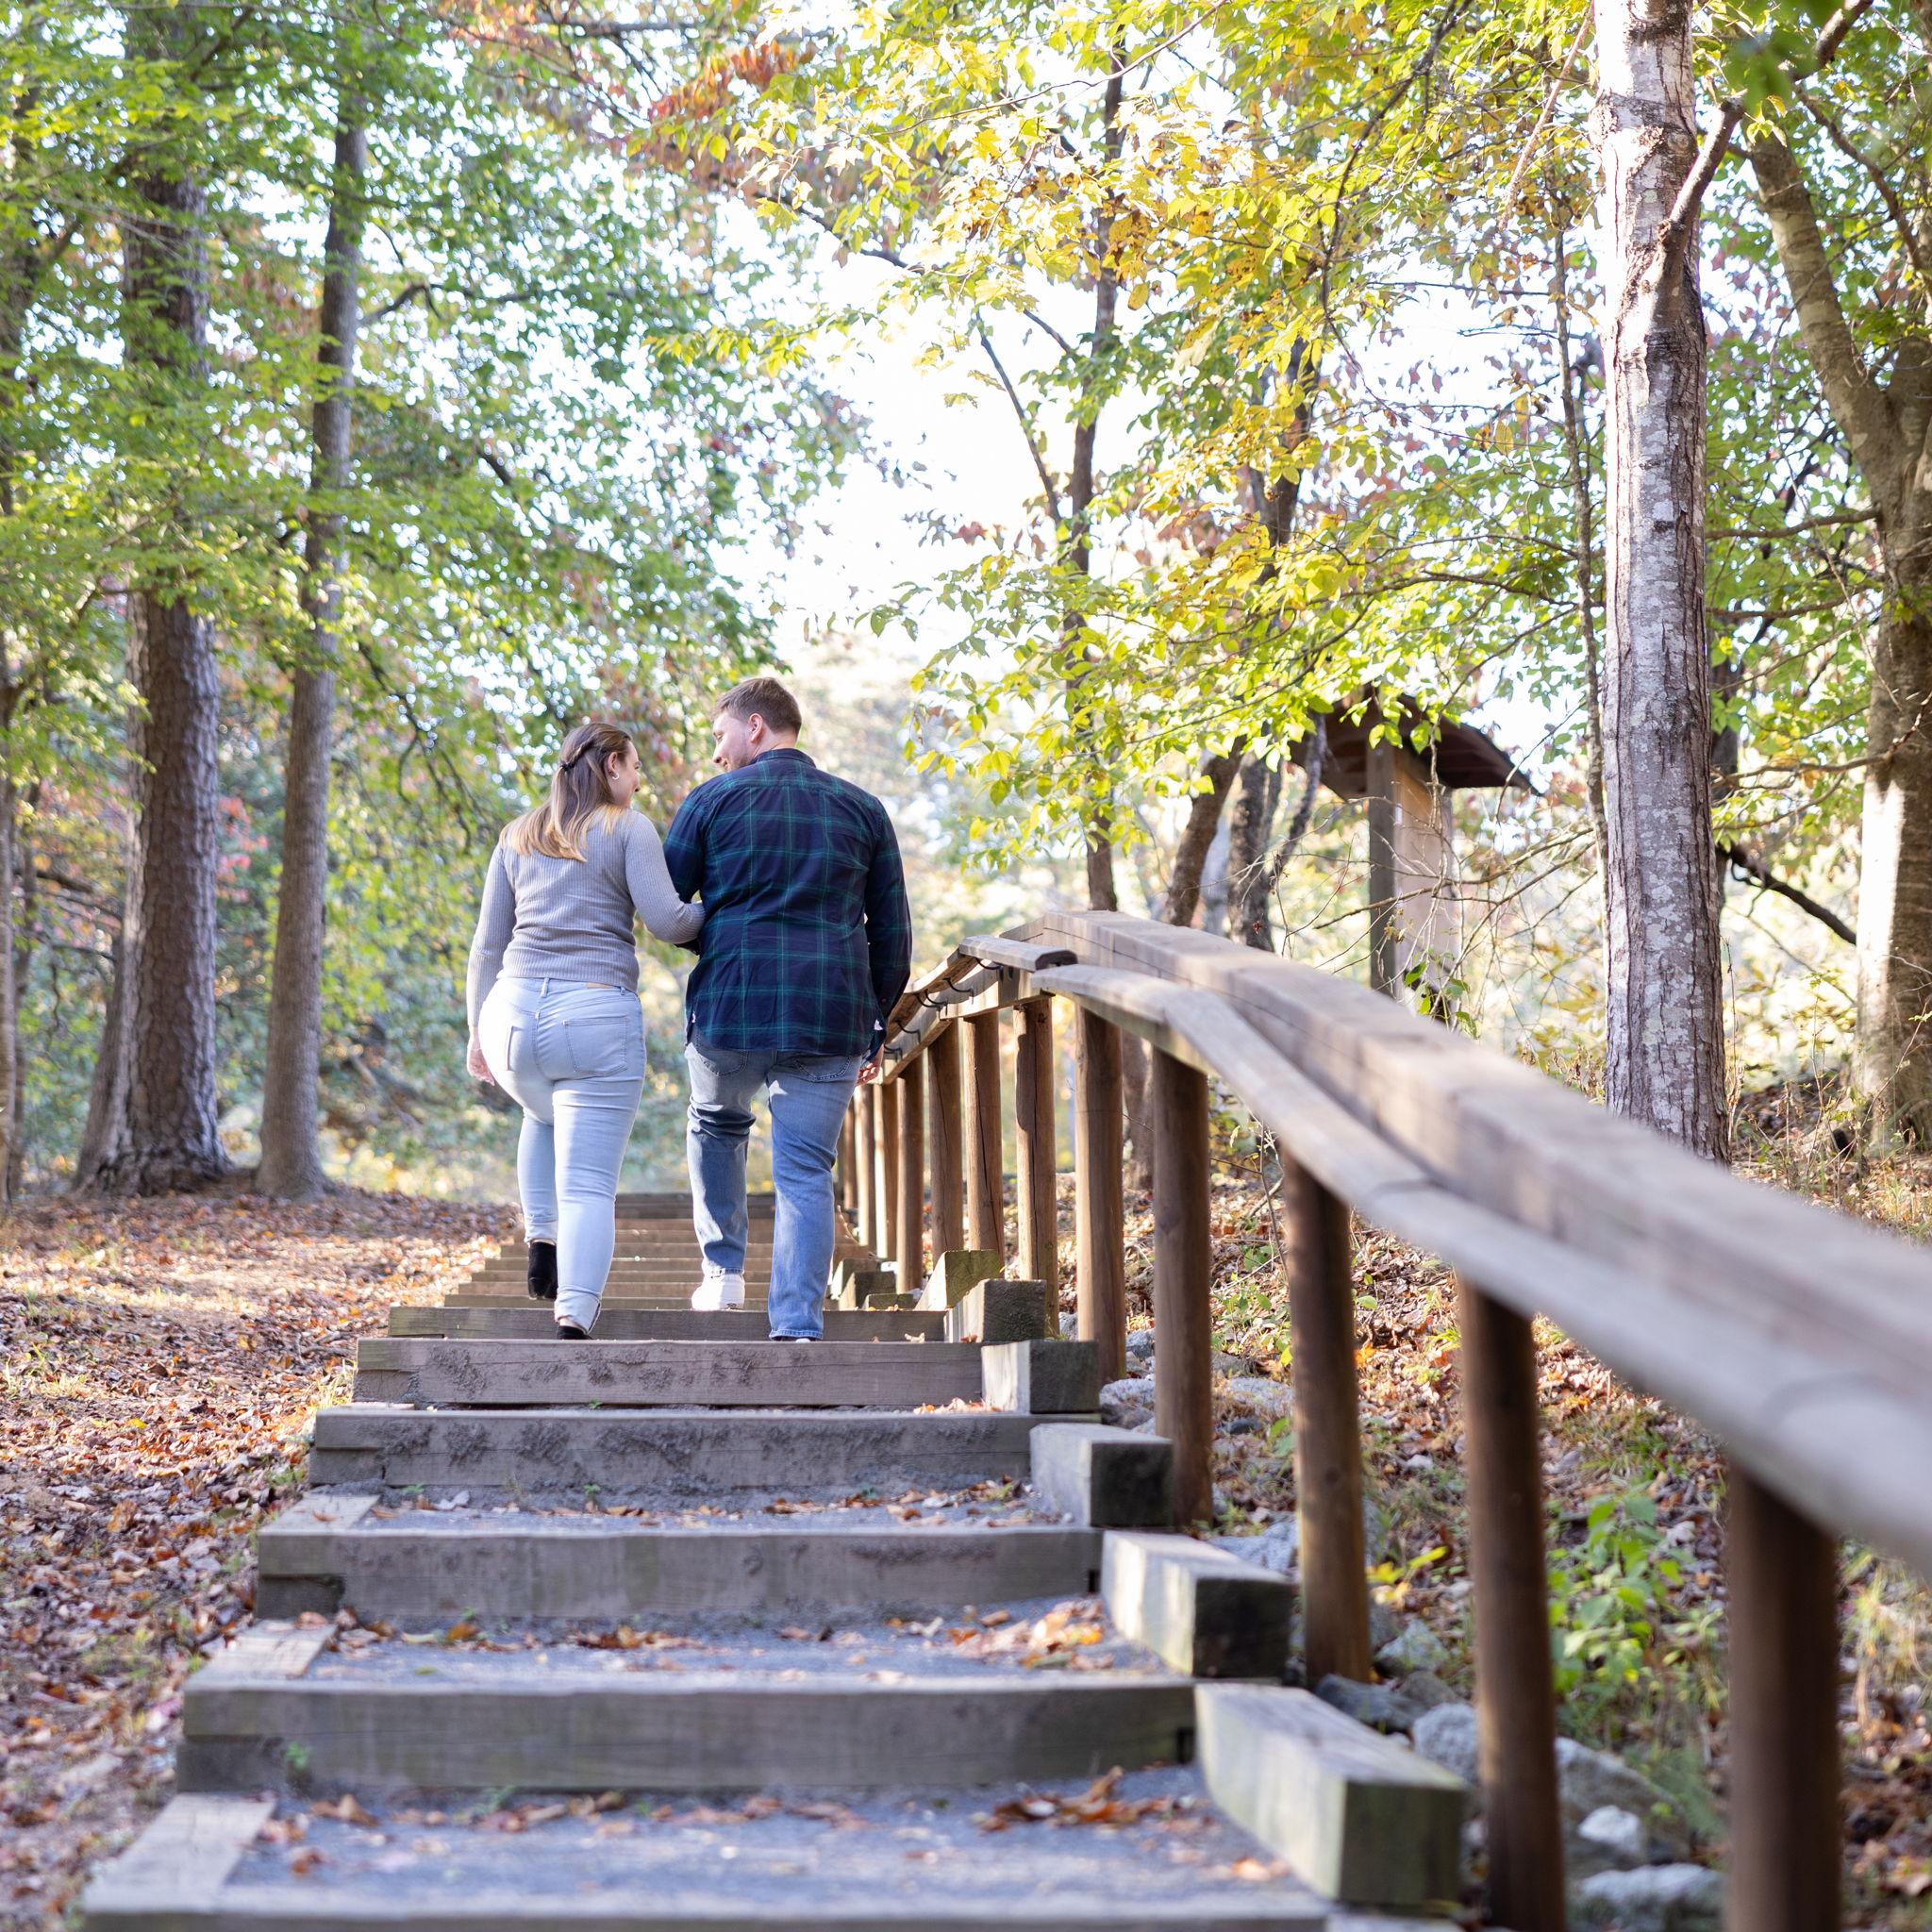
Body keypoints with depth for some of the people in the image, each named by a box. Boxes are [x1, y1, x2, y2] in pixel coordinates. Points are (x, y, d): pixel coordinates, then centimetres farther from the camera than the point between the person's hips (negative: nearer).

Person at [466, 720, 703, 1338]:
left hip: (514, 1013, 5)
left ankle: (541, 1248, 23)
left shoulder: (518, 836, 17)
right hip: (598, 1018, -5)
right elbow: (665, 920, -7)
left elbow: (487, 944, 17)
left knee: (545, 1118, 36)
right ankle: (573, 1320, -18)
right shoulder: (628, 828, 3)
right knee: (588, 1186, -3)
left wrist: (478, 1028, 23)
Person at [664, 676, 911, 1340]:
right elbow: (892, 929, 12)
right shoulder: (861, 809, 10)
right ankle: (798, 1327, -8)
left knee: (716, 1125, 27)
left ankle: (723, 1272, 25)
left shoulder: (712, 800, 2)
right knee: (805, 1173, 3)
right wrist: (878, 1022, 19)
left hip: (730, 1010, -1)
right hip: (831, 1017, 1)